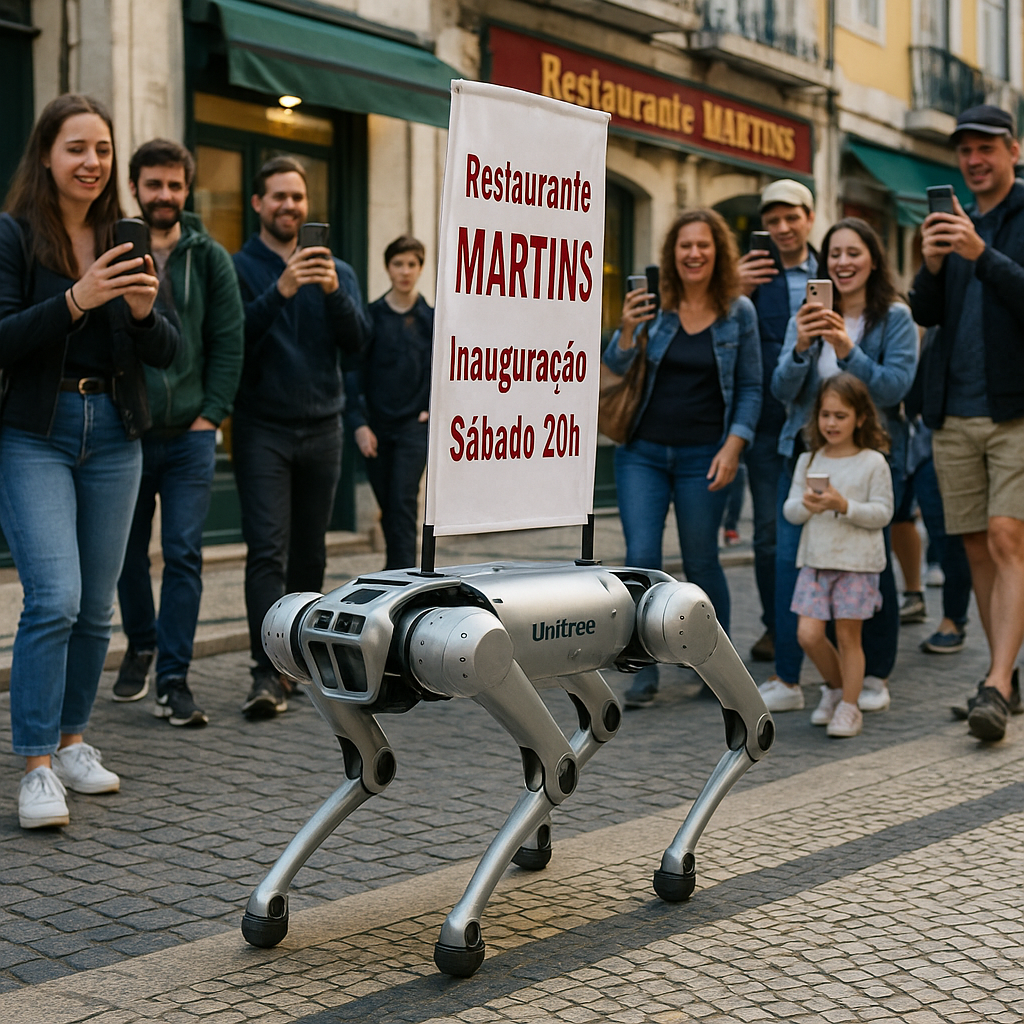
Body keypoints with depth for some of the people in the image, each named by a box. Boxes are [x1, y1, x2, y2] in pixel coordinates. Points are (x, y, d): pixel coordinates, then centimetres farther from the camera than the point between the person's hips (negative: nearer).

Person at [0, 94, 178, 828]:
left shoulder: (127, 241, 9)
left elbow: (168, 353, 7)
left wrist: (144, 311, -14)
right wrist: (77, 300, -23)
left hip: (115, 437, 5)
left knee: (97, 605, 9)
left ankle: (71, 739, 24)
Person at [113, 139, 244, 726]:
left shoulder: (209, 257, 4)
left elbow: (229, 341, 4)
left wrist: (212, 413, -3)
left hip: (190, 434, 0)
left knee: (184, 554, -5)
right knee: (130, 552, 11)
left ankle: (174, 679, 0)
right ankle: (141, 646, 35)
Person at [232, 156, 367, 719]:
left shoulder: (336, 271, 12)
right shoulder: (240, 268, 2)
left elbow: (355, 344, -1)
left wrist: (334, 291, -17)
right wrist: (280, 291, -23)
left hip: (322, 428, 4)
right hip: (263, 430, -4)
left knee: (310, 554, 8)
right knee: (268, 551, -12)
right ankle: (269, 672, -14)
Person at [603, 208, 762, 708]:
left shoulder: (739, 312, 0)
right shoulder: (653, 303, 1)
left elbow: (750, 389, 2)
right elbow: (616, 372, 0)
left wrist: (732, 447, -9)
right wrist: (626, 330, -19)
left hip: (702, 457, -1)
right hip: (642, 451, 1)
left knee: (701, 563, 6)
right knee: (641, 558, -7)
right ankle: (645, 671, 4)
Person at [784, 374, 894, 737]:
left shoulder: (873, 463, -4)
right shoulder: (809, 460, 7)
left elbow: (883, 513, -7)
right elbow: (789, 510, 7)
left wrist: (844, 506, -21)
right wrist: (805, 505, -16)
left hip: (857, 562, -3)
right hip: (815, 559, 3)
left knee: (848, 635, 1)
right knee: (808, 634, -3)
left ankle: (849, 707, 14)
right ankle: (836, 686, 23)